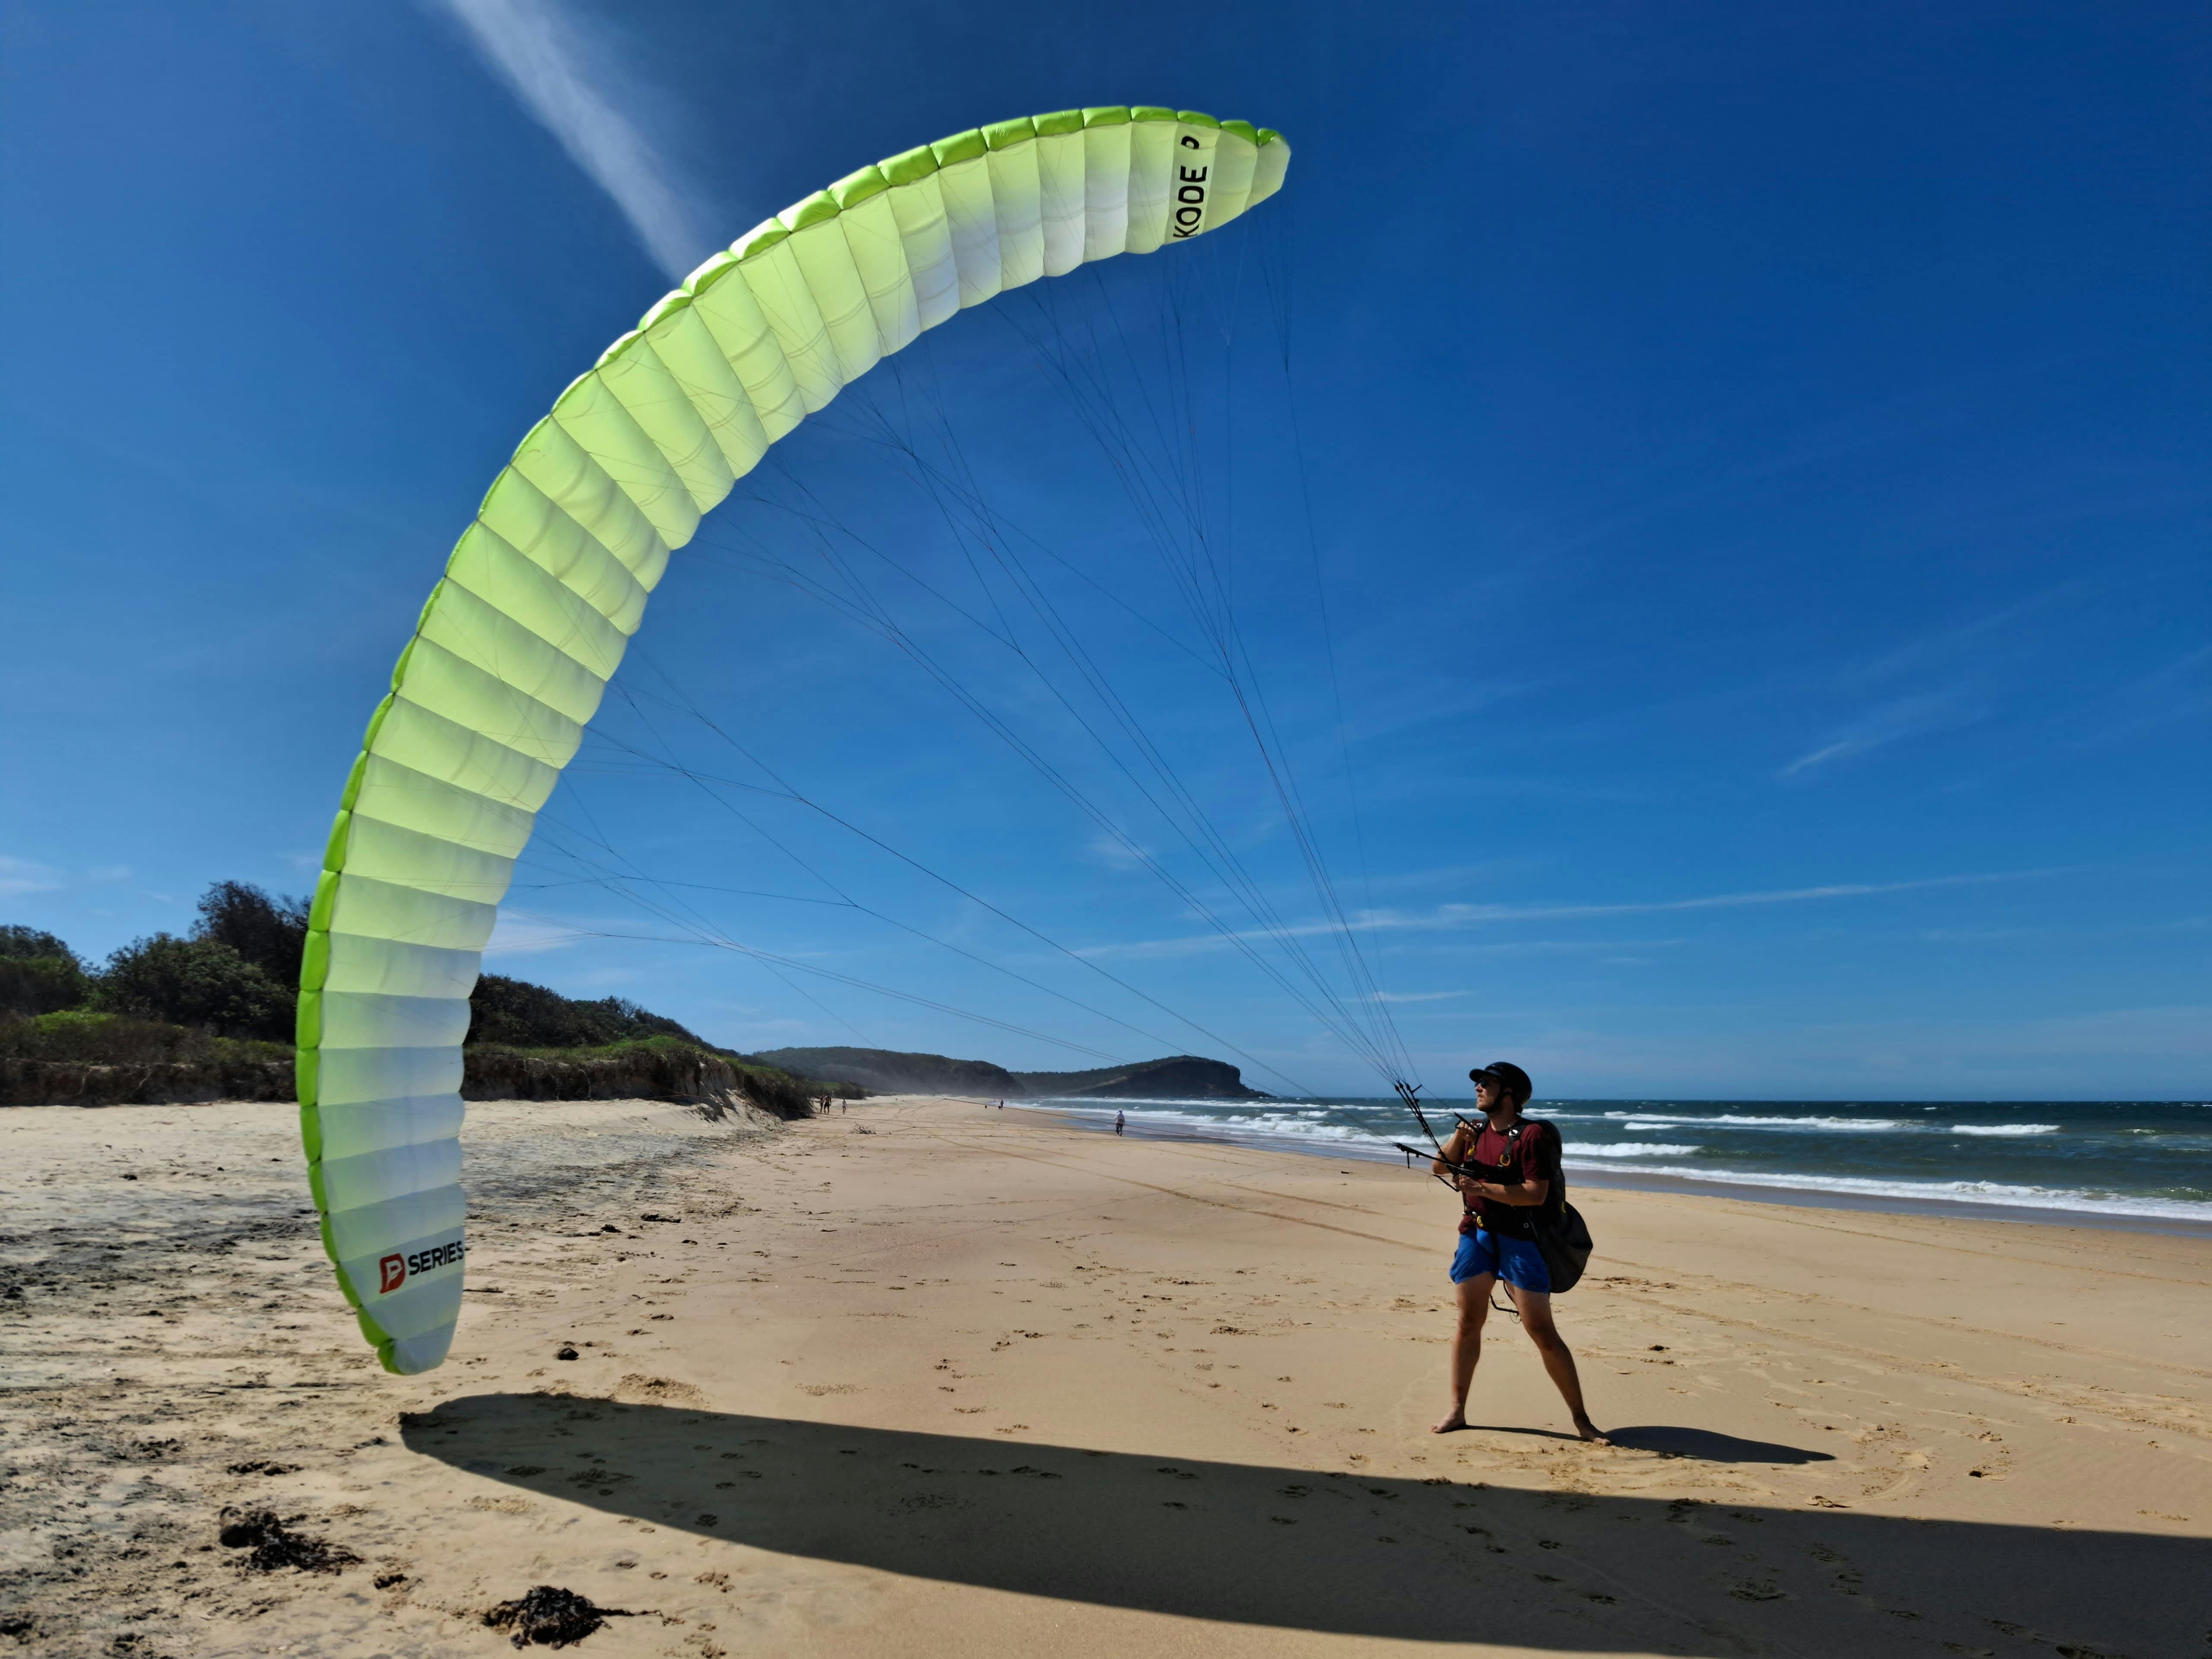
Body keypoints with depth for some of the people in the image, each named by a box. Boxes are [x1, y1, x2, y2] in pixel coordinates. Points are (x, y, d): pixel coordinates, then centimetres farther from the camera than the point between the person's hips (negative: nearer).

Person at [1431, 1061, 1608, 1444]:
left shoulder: (1532, 1135, -14)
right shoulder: (1476, 1131, 8)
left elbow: (1536, 1194, -21)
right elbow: (1439, 1167, 10)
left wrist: (1483, 1189, -26)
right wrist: (1458, 1139, -6)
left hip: (1519, 1240, -6)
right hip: (1475, 1235, 6)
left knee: (1543, 1333, -2)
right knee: (1468, 1323, 10)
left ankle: (1581, 1419, 12)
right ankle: (1456, 1411, 19)